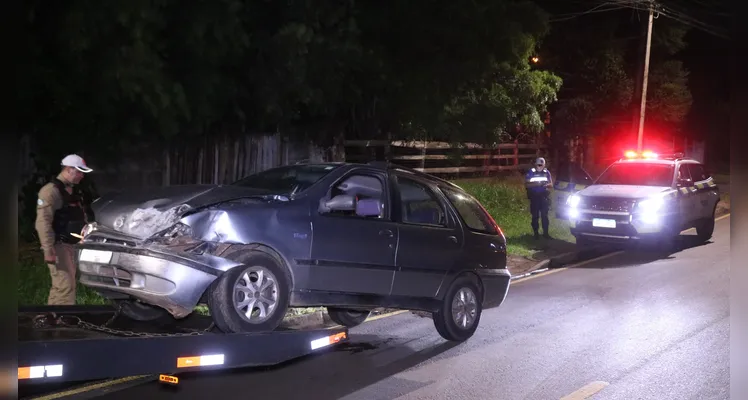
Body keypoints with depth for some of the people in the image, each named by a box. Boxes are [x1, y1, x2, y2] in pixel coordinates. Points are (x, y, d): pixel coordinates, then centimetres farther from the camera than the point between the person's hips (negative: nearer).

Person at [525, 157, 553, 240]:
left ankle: (545, 232, 5)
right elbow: (526, 184, -7)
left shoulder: (546, 172, 6)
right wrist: (536, 184, -21)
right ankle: (536, 233, 8)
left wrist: (546, 184, -14)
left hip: (544, 196, 2)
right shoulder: (531, 172, -2)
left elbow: (551, 184, 8)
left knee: (544, 215, 0)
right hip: (534, 196, -2)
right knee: (535, 216, 0)